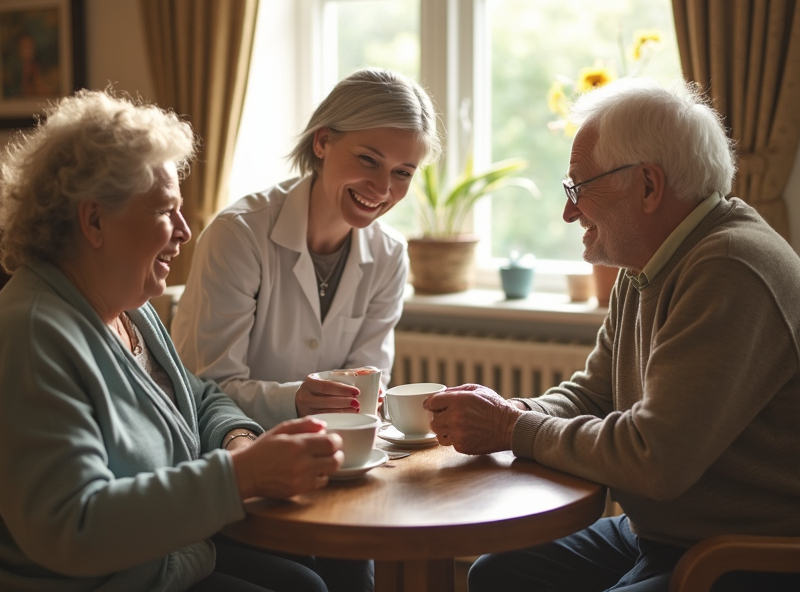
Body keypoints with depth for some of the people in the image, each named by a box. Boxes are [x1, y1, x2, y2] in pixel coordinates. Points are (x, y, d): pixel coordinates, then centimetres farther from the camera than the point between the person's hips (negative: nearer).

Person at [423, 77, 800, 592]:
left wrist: (513, 428, -17)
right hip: (654, 537, 9)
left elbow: (655, 460, -29)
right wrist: (511, 412, -8)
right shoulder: (644, 269, 8)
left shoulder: (729, 273, -24)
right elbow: (591, 393, 13)